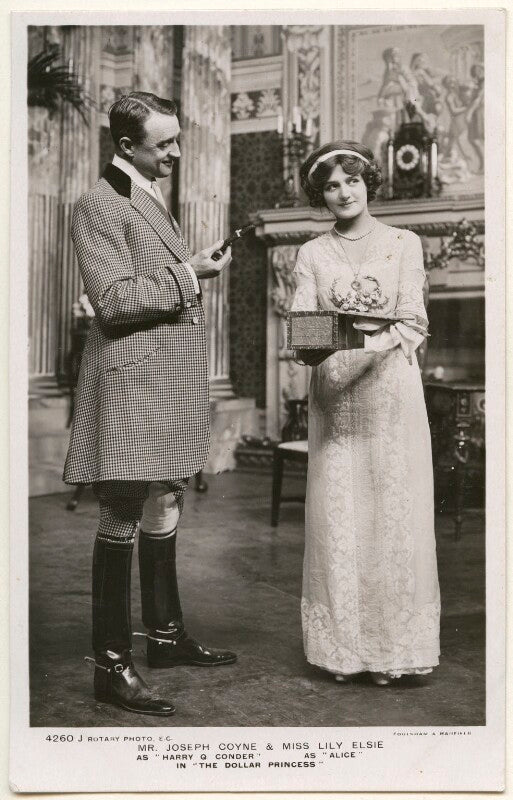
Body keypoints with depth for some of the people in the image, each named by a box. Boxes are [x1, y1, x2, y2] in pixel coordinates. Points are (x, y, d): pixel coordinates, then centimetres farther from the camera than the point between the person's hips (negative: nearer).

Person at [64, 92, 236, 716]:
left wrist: (198, 268, 12)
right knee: (122, 519, -4)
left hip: (169, 381, 9)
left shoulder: (152, 199, 19)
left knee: (164, 510, 16)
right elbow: (113, 300, -18)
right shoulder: (99, 204, -10)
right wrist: (187, 274, -15)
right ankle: (111, 664, 6)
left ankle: (167, 635, 29)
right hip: (131, 382, -9)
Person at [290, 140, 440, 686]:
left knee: (393, 513, -1)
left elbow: (412, 323, -3)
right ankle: (341, 646, 11)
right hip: (332, 394, 1)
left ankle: (391, 648, 10)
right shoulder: (312, 254, 11)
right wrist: (313, 349, -20)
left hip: (390, 390, -1)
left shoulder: (404, 244, 6)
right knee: (336, 514, 1)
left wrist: (371, 346, -21)